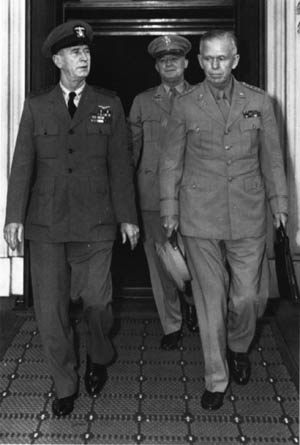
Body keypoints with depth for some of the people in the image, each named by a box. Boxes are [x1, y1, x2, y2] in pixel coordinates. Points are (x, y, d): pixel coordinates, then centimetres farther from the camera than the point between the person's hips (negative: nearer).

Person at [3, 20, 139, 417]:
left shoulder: (109, 105, 7)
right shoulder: (36, 107, 7)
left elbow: (120, 165, 6)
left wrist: (127, 217, 2)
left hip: (94, 223, -1)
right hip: (46, 223, 1)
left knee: (96, 301, -1)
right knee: (50, 309, 4)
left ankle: (98, 359, 32)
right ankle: (65, 386, 21)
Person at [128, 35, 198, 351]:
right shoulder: (142, 102, 10)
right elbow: (130, 148, 11)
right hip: (153, 193, 1)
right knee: (160, 261, 4)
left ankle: (195, 306, 33)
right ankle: (171, 326, 17)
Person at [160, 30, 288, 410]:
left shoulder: (258, 102, 4)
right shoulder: (185, 106, 2)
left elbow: (272, 157, 10)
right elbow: (171, 161, 7)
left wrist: (279, 203, 9)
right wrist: (169, 209, 5)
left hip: (247, 215, 1)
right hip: (200, 216, -1)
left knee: (246, 296, 4)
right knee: (210, 300, 3)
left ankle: (239, 348, 37)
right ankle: (216, 379, 17)